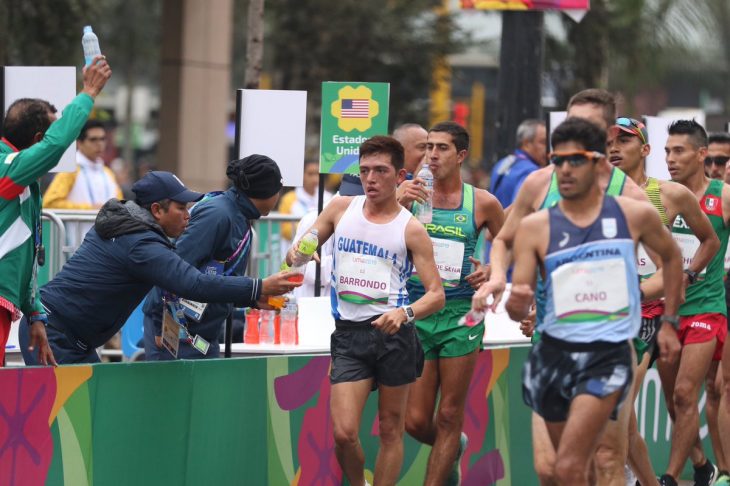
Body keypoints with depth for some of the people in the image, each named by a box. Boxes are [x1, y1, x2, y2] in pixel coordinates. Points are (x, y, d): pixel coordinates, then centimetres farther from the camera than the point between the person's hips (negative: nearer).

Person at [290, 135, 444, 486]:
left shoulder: (410, 229, 0)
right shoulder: (341, 209, 9)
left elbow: (436, 295, -2)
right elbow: (300, 250, 16)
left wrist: (405, 313, -23)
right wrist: (296, 255, -9)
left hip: (392, 333, -2)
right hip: (349, 335, 2)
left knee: (391, 430, 5)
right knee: (343, 433, -8)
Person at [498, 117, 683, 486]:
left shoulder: (635, 216, -1)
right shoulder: (535, 227, -2)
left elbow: (671, 257, 19)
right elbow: (518, 309, -4)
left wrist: (668, 322, 16)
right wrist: (516, 305, -28)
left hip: (608, 356, -3)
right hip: (554, 354, 3)